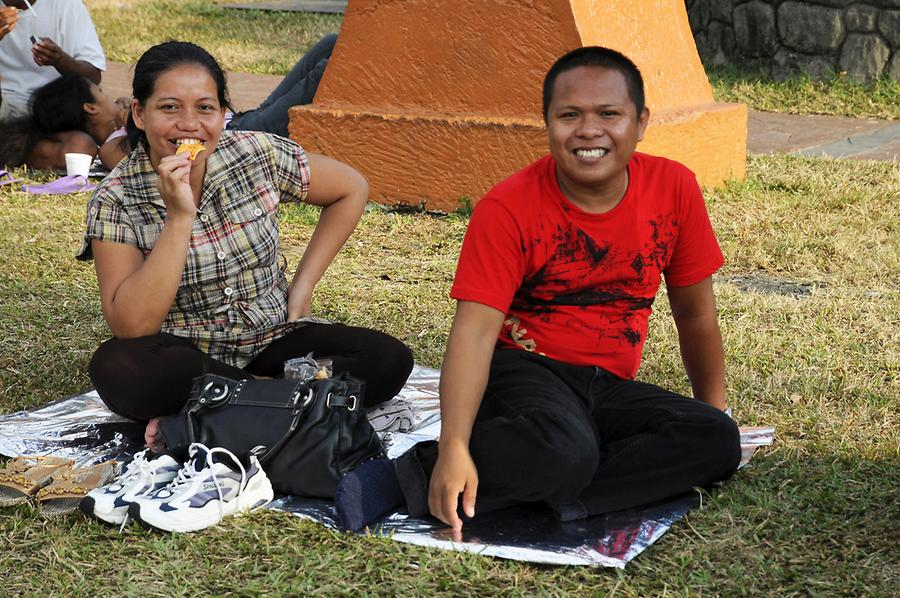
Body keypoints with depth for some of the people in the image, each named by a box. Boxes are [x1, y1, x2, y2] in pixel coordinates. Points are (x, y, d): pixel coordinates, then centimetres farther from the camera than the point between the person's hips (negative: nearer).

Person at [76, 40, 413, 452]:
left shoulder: (257, 155, -8)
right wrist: (179, 218, -28)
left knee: (388, 359, -22)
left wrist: (302, 286, 3)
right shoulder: (116, 201, -13)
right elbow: (131, 327, -23)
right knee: (114, 367, -36)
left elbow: (351, 189, 8)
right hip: (183, 357, -2)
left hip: (272, 340, 3)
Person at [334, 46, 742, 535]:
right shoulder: (508, 208, -13)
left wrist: (714, 410, 13)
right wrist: (454, 448, -35)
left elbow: (695, 313, 9)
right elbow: (475, 330, -22)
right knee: (564, 452, -39)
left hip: (609, 387, 6)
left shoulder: (674, 189, -3)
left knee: (717, 441, -23)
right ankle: (412, 473, -18)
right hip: (522, 370, -6)